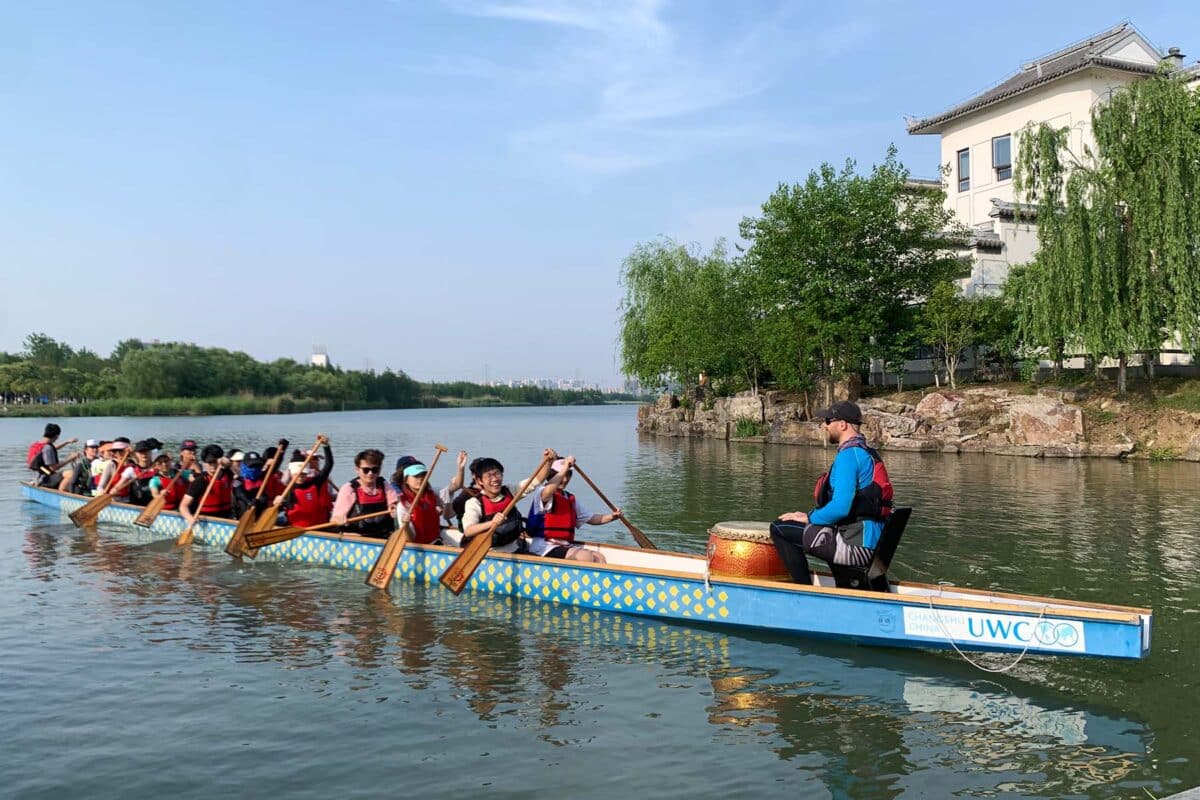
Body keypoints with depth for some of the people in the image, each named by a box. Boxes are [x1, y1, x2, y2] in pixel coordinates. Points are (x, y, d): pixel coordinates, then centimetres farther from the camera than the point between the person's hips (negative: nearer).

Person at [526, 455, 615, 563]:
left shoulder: (570, 499, 20)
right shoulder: (541, 493, -4)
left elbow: (590, 518, 23)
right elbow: (548, 492, -31)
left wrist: (611, 517, 5)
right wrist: (565, 467, -28)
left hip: (566, 546, 8)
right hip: (544, 548, -8)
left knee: (599, 557, -13)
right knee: (585, 556, -28)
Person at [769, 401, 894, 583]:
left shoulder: (849, 455, -14)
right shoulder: (867, 453, 17)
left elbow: (840, 508, -23)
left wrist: (810, 518, -6)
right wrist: (811, 515, 15)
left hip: (856, 546, -10)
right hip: (873, 544, 10)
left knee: (779, 528, -7)